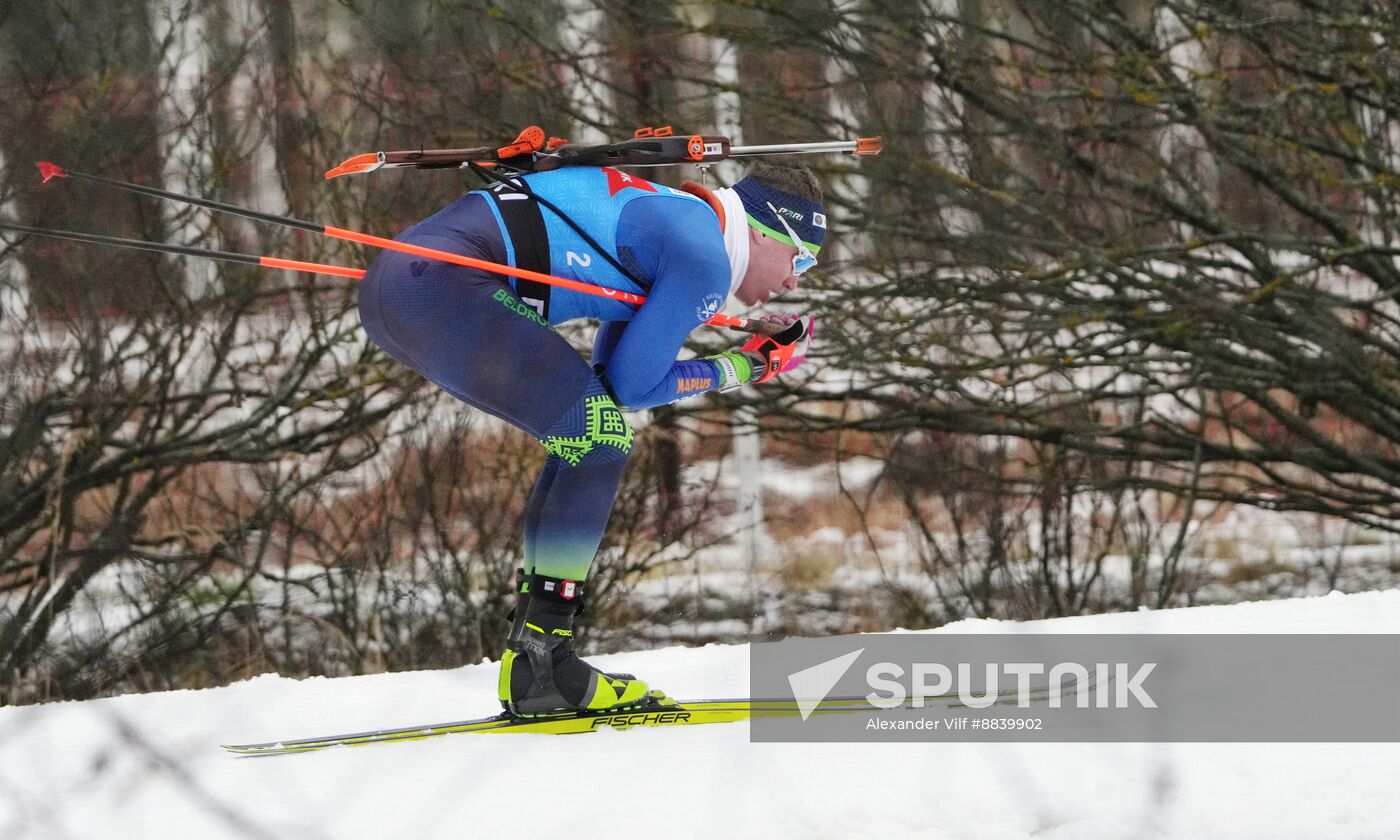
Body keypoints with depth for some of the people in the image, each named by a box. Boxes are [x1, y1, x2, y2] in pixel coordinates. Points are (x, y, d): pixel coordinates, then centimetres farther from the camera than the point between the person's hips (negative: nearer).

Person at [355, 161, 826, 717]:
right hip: (443, 282, -11)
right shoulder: (706, 260, -5)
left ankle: (535, 655, 13)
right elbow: (631, 385, -3)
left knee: (587, 434, 17)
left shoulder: (674, 222, 25)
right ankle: (538, 664, -12)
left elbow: (609, 377, 27)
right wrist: (741, 370, 9)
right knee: (600, 436, -11)